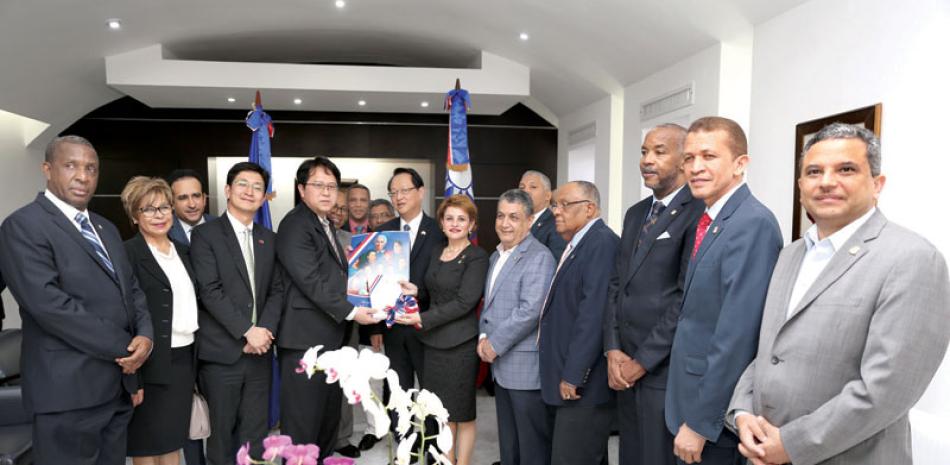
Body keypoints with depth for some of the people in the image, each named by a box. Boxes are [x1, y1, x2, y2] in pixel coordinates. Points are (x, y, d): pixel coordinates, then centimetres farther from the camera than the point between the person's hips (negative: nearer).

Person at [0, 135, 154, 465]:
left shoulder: (106, 228, 16)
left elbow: (131, 289, 14)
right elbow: (49, 304, -20)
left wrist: (144, 335, -7)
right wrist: (124, 348, -16)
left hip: (118, 385, 7)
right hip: (69, 389, -7)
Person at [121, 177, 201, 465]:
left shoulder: (183, 251, 11)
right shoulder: (128, 254, -10)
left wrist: (196, 359, 14)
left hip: (185, 359, 6)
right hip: (151, 363, -6)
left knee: (173, 441, 15)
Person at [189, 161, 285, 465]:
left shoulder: (269, 239, 12)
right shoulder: (205, 235, -4)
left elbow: (276, 290, 8)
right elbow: (210, 291, -12)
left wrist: (265, 330, -8)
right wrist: (247, 331, -15)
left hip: (259, 350, 4)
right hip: (222, 352, -4)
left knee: (255, 432, 11)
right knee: (221, 431, 8)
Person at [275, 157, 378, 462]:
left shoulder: (327, 225, 17)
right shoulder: (295, 225, -12)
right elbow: (310, 280, -19)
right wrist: (351, 311, -18)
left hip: (333, 337, 9)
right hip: (306, 338, -9)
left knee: (330, 414, 16)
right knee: (303, 419, -1)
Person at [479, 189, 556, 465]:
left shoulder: (538, 257, -13)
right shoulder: (496, 256, 16)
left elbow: (530, 310, -22)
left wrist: (495, 344, -15)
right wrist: (484, 336, 2)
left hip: (526, 366, -8)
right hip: (501, 364, 8)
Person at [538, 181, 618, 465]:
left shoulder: (602, 243, -16)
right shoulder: (576, 246, 15)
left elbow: (594, 315, -23)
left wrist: (573, 375, -21)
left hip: (583, 385, -9)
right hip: (569, 378, 9)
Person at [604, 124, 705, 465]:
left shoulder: (698, 212, -12)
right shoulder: (636, 213, 14)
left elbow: (688, 297, -17)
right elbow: (616, 284, 11)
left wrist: (643, 360, -13)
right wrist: (613, 351, 0)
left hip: (665, 370, -7)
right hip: (625, 367, 7)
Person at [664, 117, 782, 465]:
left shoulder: (753, 223, -19)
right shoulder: (710, 222, 9)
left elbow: (737, 334, -23)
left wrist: (701, 422, -19)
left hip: (717, 416, -8)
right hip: (691, 402, 8)